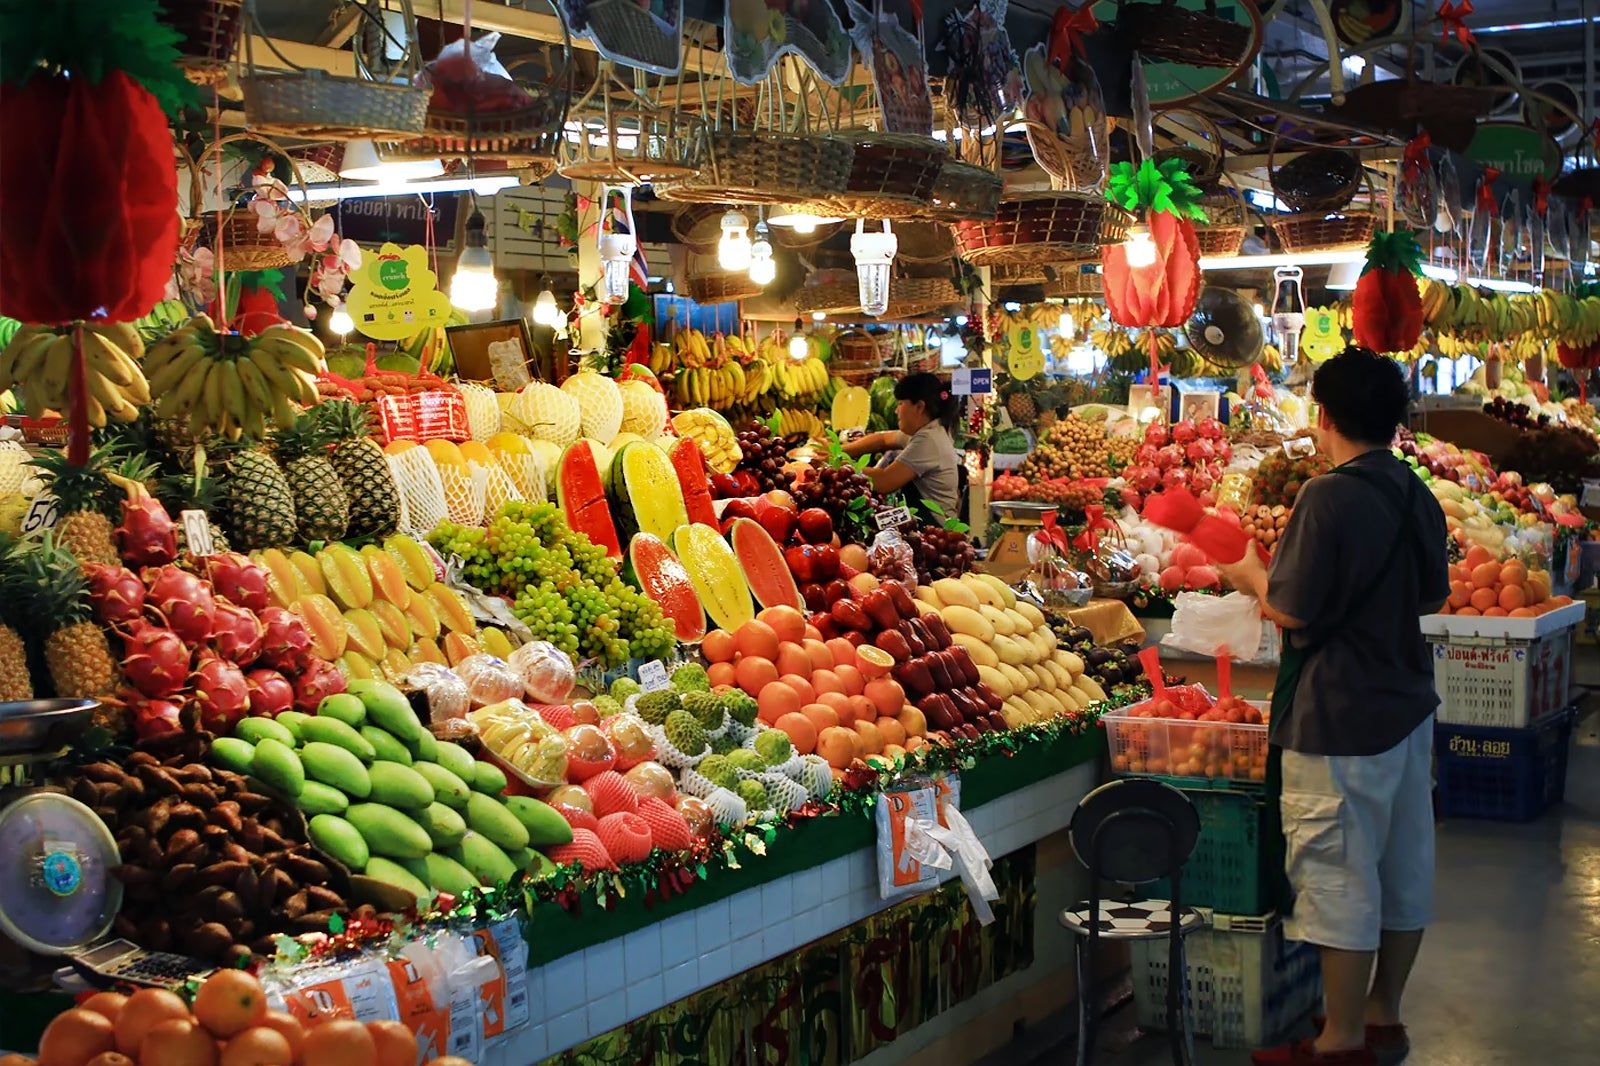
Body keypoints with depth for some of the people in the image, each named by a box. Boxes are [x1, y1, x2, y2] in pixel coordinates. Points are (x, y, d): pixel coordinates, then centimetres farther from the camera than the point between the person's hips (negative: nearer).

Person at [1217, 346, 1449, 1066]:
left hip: (1340, 717, -8)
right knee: (1403, 867, 15)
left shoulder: (1329, 498, -18)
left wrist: (1253, 575, 1)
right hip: (1409, 706, 9)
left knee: (1340, 876, -1)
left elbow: (1292, 609, -17)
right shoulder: (1418, 497, 6)